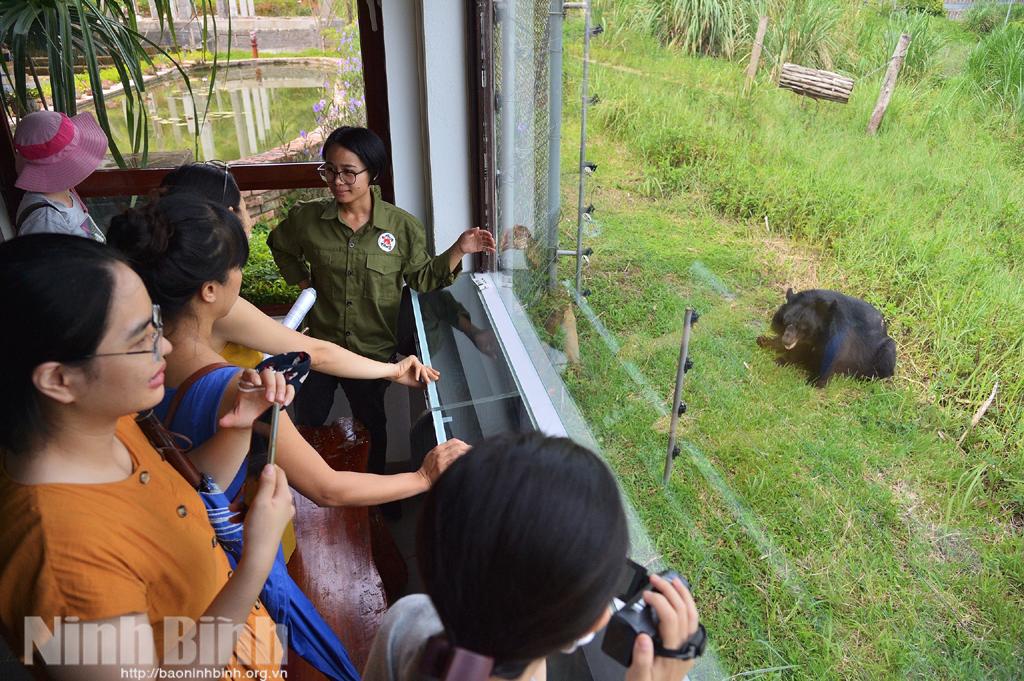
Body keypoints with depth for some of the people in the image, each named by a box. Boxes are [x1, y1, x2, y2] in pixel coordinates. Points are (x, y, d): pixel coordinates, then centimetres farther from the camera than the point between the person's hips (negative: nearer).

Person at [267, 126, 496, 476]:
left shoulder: (403, 226, -14)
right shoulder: (307, 217, -9)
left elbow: (423, 277, -6)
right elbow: (280, 244, 12)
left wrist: (459, 249, -18)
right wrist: (302, 280, 2)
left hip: (374, 350, -2)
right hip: (321, 344, 2)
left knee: (371, 427, 20)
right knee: (307, 424, 21)